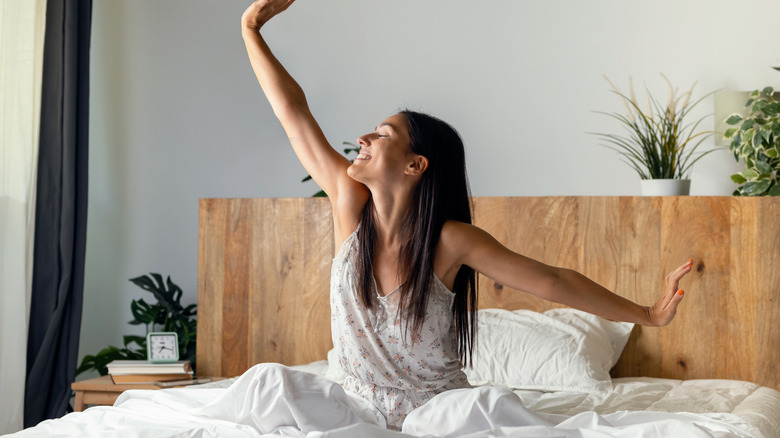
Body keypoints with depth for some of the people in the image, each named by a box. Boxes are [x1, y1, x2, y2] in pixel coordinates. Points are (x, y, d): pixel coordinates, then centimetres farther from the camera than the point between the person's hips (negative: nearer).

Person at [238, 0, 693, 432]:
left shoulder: (450, 240, -14)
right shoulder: (351, 205, -6)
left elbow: (552, 281, -9)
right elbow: (292, 109, -2)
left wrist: (647, 315, -10)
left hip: (438, 411, -3)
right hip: (362, 409, 4)